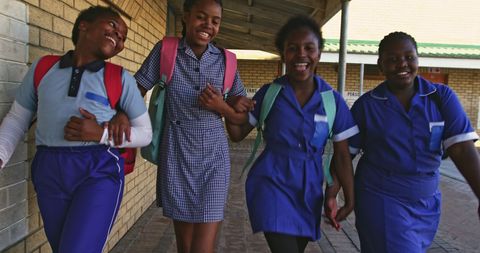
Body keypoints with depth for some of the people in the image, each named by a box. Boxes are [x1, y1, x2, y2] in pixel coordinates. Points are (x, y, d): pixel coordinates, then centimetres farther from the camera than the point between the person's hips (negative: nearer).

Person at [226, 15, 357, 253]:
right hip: (273, 183, -2)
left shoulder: (333, 100, -6)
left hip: (309, 190, 3)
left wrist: (350, 200, 1)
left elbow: (342, 155, -1)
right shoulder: (269, 93, -7)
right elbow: (238, 134, 1)